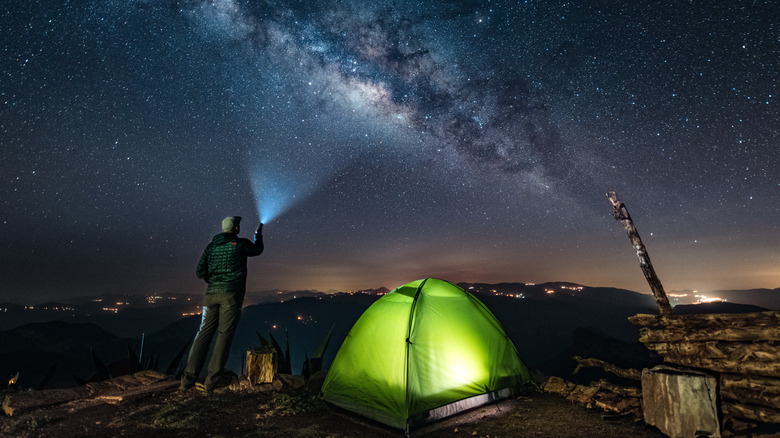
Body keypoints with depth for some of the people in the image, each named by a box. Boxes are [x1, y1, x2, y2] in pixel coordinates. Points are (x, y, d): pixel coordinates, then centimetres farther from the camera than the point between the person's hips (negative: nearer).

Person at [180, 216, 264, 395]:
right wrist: (259, 234, 39)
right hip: (232, 293, -4)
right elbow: (258, 250, 23)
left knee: (204, 334, 8)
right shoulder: (241, 244, 1)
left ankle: (188, 378, 4)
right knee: (224, 335, -2)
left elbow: (200, 271, 9)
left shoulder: (211, 246, 13)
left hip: (212, 293, 5)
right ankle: (211, 382, -3)